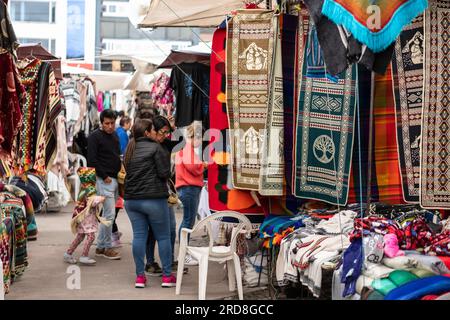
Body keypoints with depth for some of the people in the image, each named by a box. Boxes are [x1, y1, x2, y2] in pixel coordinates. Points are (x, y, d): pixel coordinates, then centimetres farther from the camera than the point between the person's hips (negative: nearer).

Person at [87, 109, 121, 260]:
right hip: (104, 180, -8)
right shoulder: (95, 137, -8)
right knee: (109, 214, -10)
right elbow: (92, 160, -15)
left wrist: (121, 172, 12)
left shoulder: (115, 136, 17)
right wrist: (104, 176, -15)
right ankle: (106, 247, -1)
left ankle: (101, 246, 17)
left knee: (108, 214, 10)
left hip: (115, 179, 8)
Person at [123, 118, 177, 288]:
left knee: (139, 236, 7)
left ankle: (140, 276, 6)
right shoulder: (155, 148, -8)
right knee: (163, 237, 3)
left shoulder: (130, 150, 14)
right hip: (153, 199, -6)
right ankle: (167, 276, 5)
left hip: (131, 199, 6)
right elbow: (164, 173, -11)